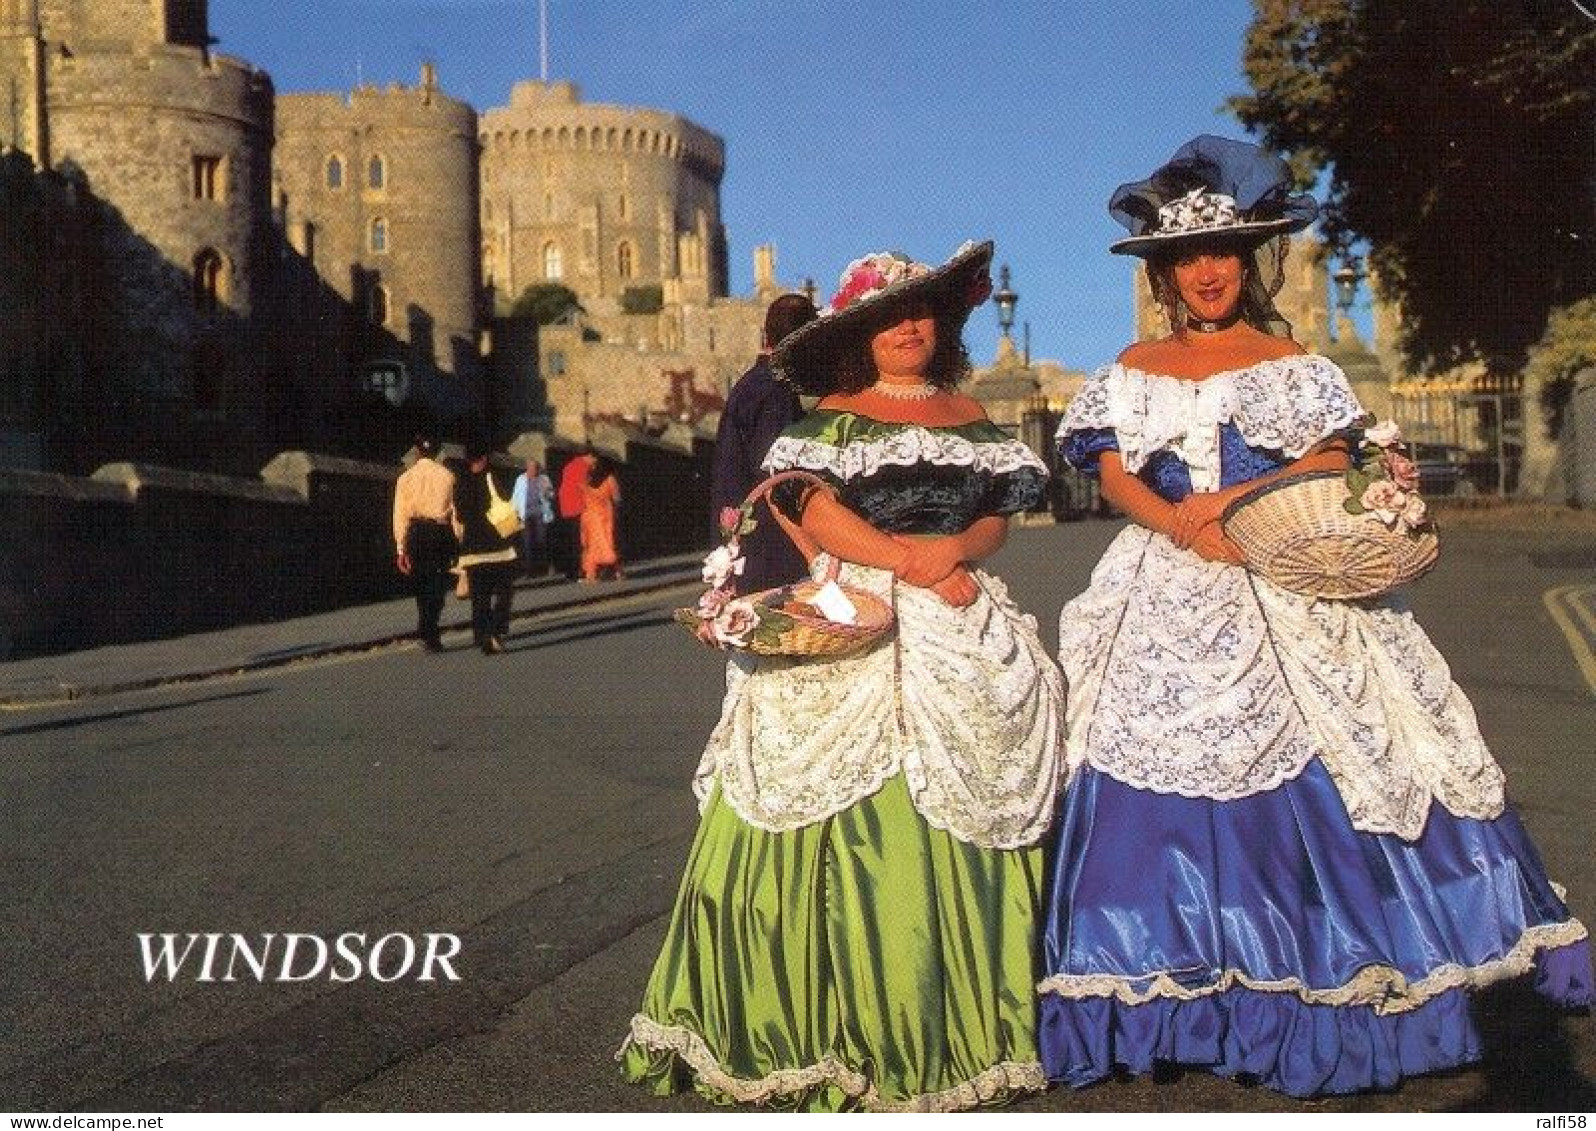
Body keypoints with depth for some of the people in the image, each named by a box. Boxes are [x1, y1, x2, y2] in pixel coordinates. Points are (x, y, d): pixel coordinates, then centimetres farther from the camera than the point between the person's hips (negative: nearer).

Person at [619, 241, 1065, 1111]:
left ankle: (962, 1025, 9)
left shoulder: (971, 419, 17)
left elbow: (998, 513, 10)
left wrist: (955, 550, -11)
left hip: (962, 631, 4)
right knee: (847, 817, -9)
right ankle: (845, 1033, -1)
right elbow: (817, 512, -8)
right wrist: (911, 560, -16)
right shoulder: (830, 416, 5)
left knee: (963, 819, 1)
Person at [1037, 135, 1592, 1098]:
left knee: (1301, 784, -5)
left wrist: (1240, 499, -16)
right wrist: (1184, 525, -17)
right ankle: (1175, 986, 2)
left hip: (1282, 596, -1)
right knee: (1156, 788, -5)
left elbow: (1332, 461, -1)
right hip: (1167, 602, 1)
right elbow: (1114, 476, 1)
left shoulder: (1288, 361, 9)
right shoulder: (1135, 371, 12)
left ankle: (1310, 993, 4)